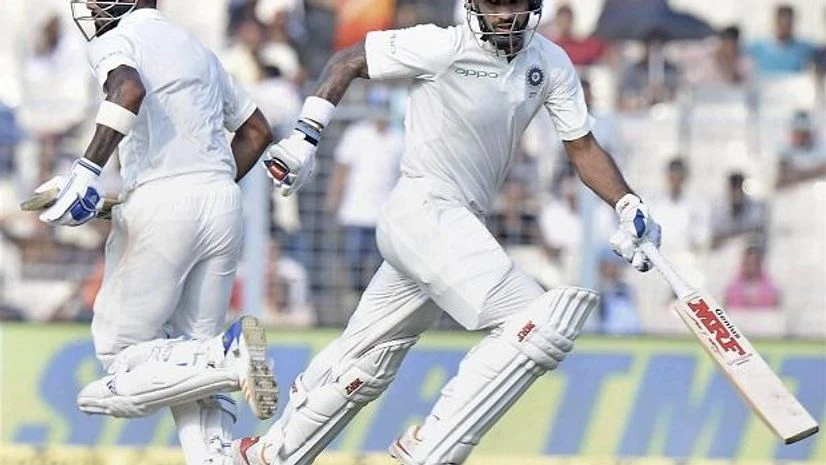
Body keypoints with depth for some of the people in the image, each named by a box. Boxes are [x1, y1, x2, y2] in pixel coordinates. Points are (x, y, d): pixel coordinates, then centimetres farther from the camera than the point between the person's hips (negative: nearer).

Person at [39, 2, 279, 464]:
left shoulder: (117, 41, 0)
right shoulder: (196, 48, 22)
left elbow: (129, 89, -24)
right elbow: (257, 130, 27)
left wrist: (87, 171, -29)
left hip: (160, 203, -7)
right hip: (223, 202, 7)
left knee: (122, 352, 0)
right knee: (190, 355, 10)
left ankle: (229, 358, -21)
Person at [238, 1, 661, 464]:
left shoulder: (551, 64, 4)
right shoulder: (446, 47, -14)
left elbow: (582, 146, 9)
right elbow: (348, 61, -5)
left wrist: (629, 206, -5)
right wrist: (306, 136, -12)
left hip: (459, 225, 8)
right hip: (424, 213, -8)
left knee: (366, 364, 20)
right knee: (542, 325, -22)